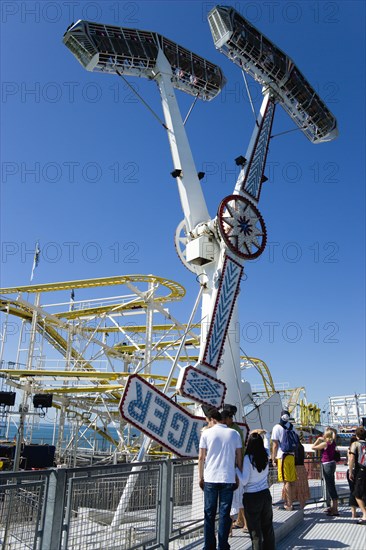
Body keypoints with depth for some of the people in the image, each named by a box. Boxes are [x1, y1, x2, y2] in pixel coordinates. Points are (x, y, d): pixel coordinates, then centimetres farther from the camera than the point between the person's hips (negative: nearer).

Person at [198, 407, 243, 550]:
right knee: (224, 514, 8)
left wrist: (200, 477, 10)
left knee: (209, 513, 10)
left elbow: (201, 457, 0)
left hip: (210, 479, -1)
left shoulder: (206, 433, -1)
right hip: (228, 479, 1)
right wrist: (238, 477, 14)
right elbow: (239, 458, 5)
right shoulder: (234, 433, 4)